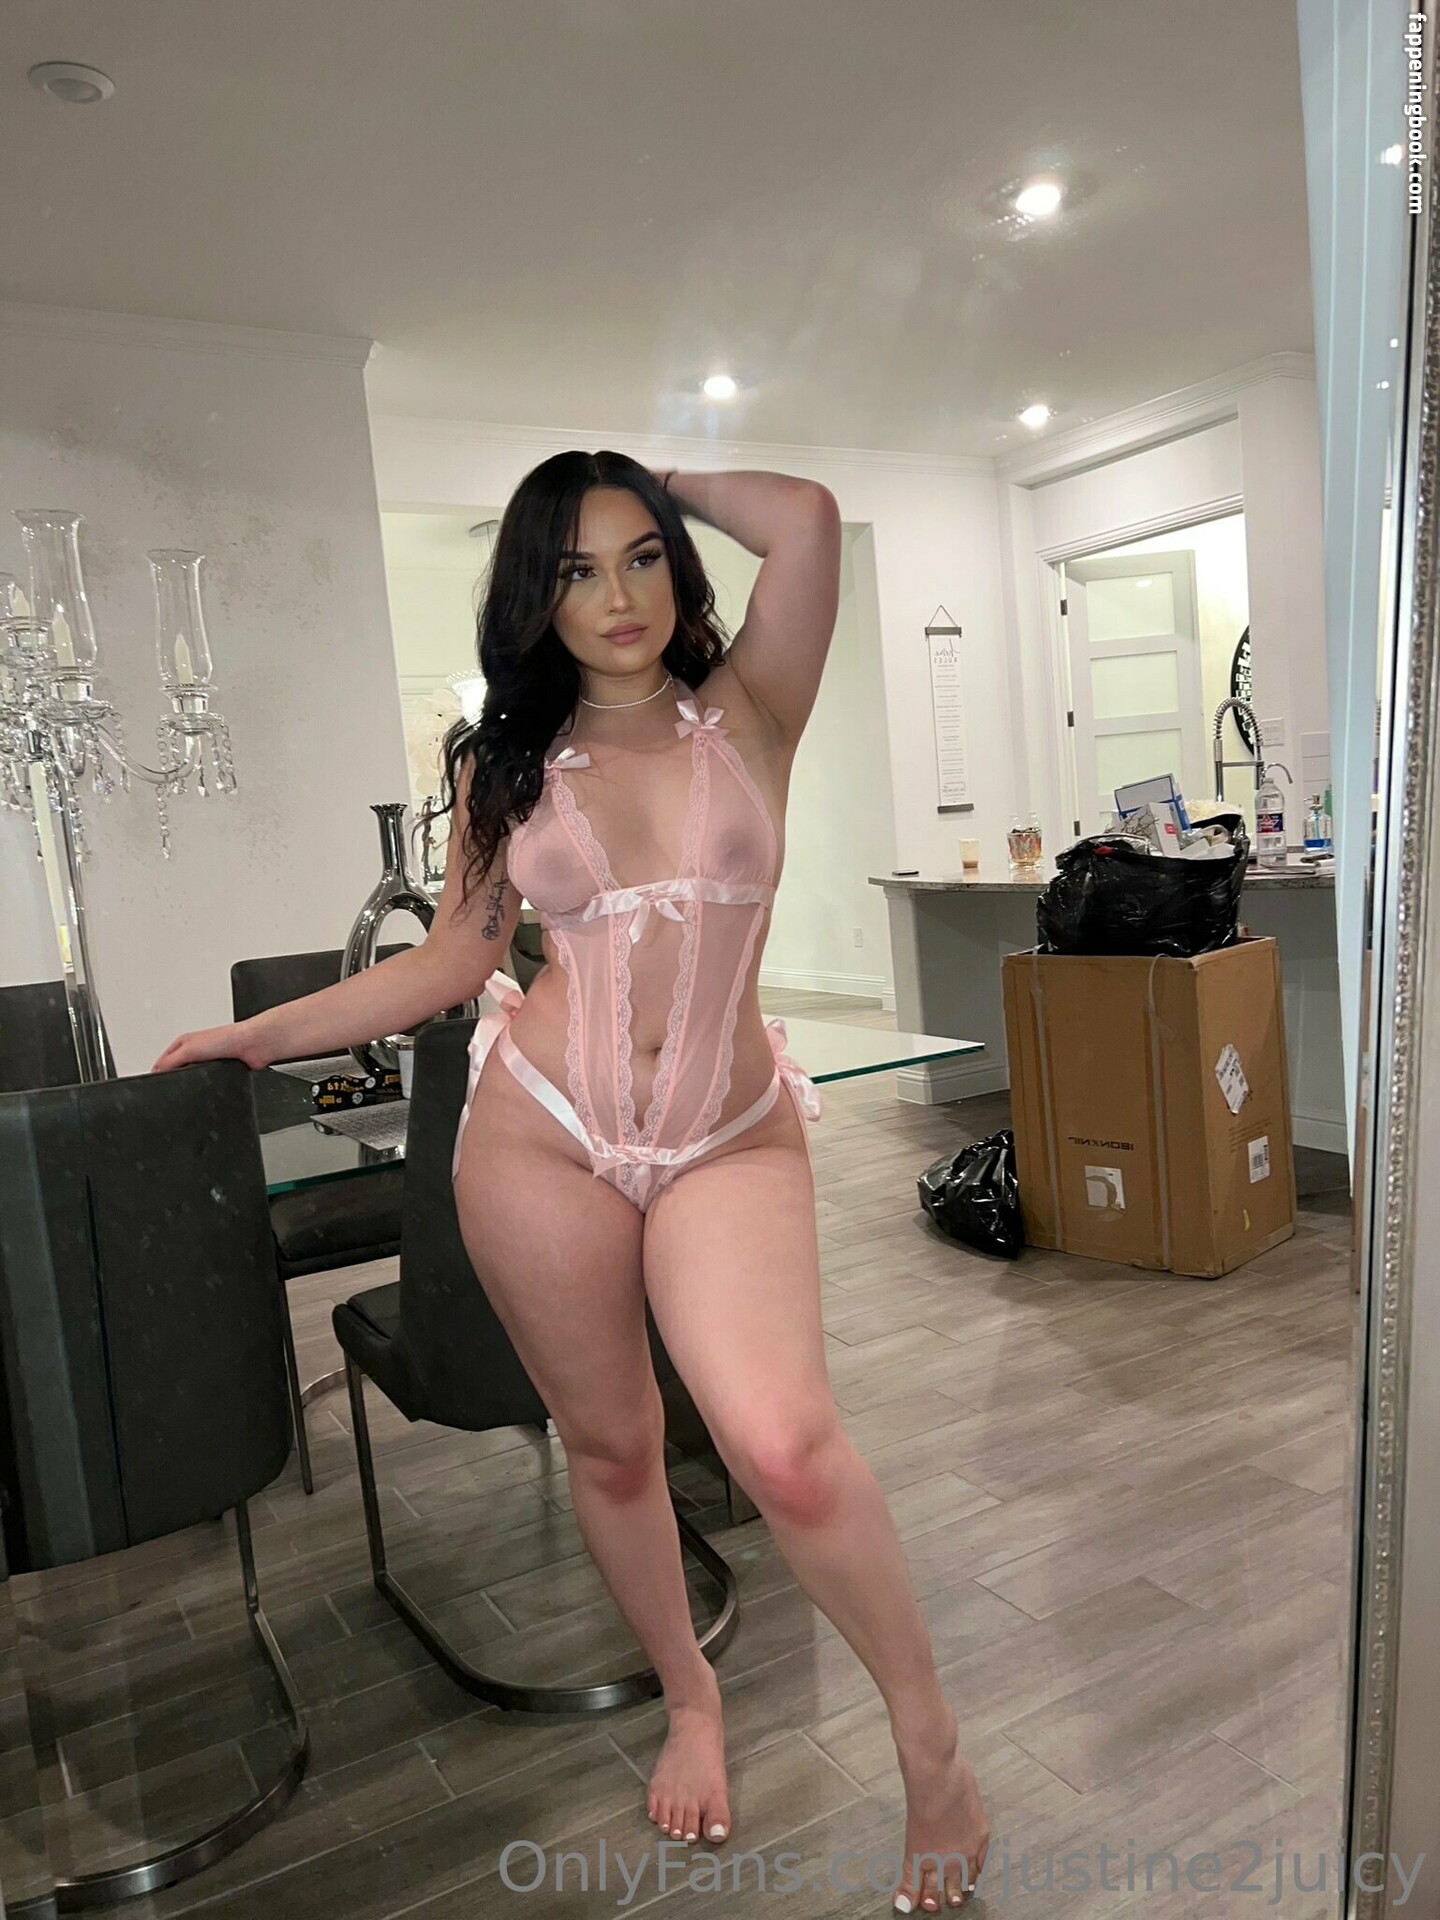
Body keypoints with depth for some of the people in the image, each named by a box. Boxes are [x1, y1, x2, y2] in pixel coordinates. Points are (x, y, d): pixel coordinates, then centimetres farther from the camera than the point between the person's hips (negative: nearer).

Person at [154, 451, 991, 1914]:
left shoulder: (746, 715, 3)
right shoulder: (505, 764, 7)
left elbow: (808, 519, -10)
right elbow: (453, 960, 12)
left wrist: (663, 486, 6)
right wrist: (265, 1031, 14)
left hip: (732, 1137, -2)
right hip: (542, 1130, 2)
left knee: (784, 1446, -19)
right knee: (607, 1444, 13)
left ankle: (931, 1747, 7)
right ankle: (689, 1696, 41)